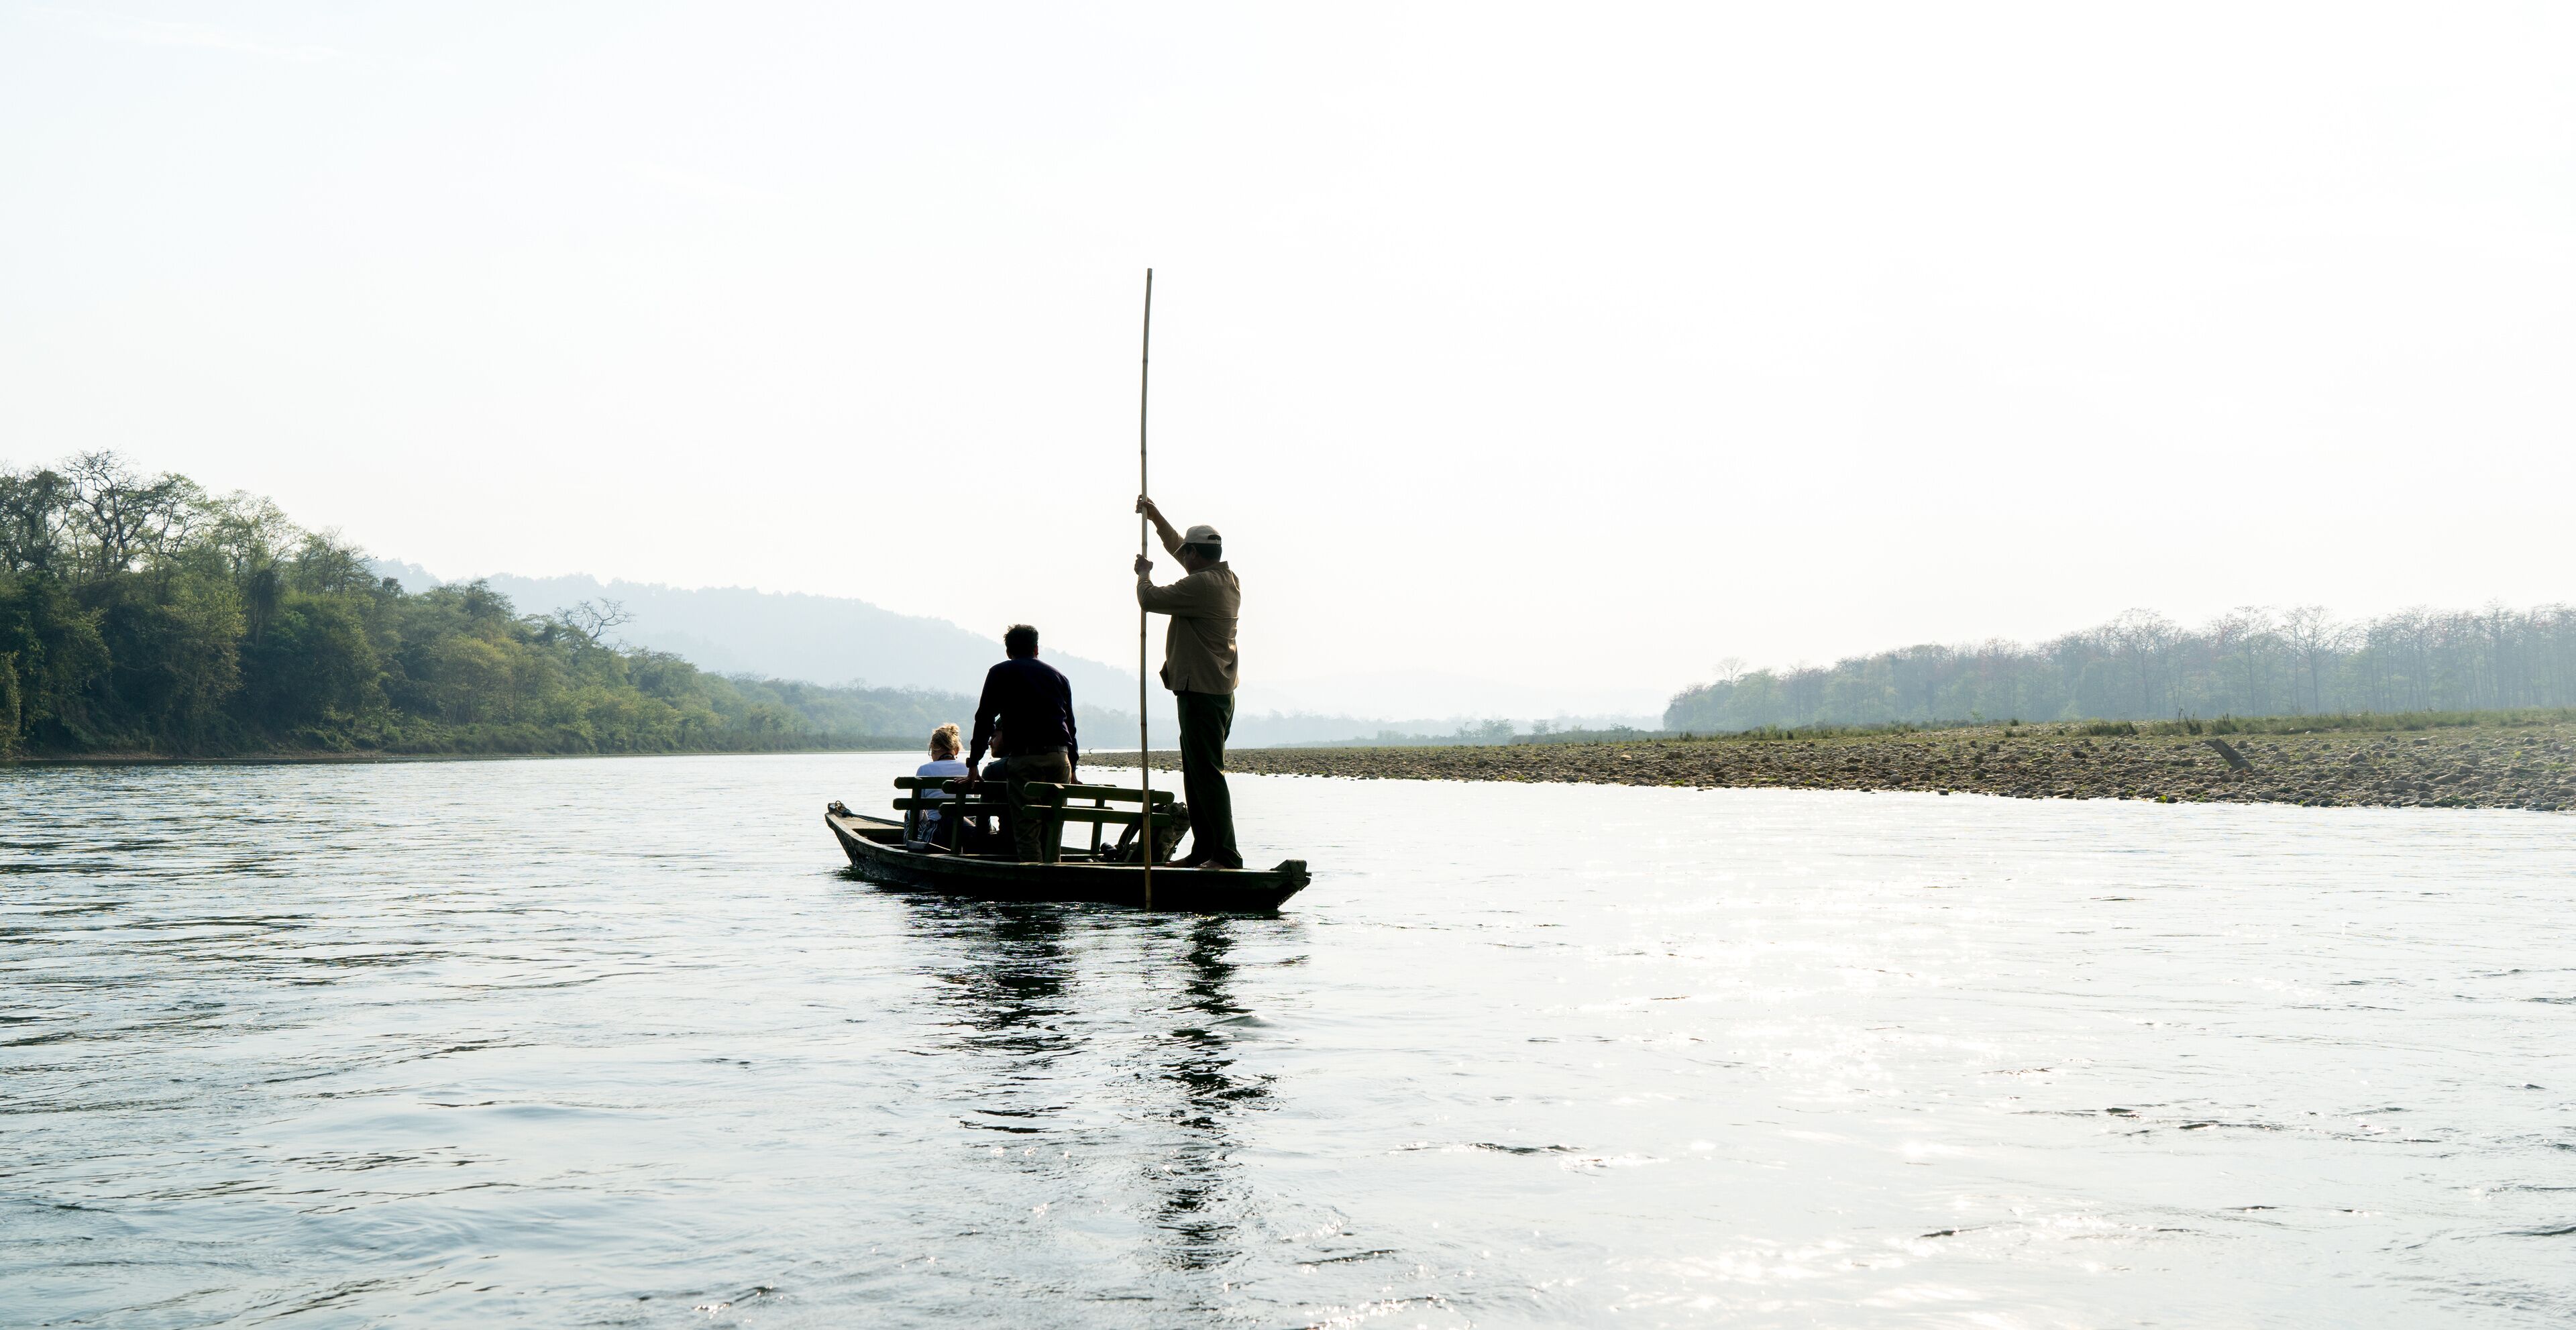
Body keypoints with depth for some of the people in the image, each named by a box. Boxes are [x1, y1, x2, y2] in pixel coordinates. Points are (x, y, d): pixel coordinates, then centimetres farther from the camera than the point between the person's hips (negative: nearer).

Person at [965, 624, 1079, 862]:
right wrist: (1073, 767, 31)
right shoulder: (1056, 675, 23)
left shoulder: (1000, 673, 13)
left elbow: (984, 720, 9)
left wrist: (973, 767, 11)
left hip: (1024, 756, -4)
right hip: (1060, 757, 4)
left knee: (1026, 832, -6)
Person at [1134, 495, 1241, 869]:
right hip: (1219, 692, 10)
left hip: (1200, 692, -10)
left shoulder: (1202, 585, -16)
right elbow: (1177, 545, 30)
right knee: (1197, 774, 14)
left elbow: (1150, 599, -13)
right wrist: (1154, 515, 34)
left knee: (1207, 773, -11)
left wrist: (1144, 573, 7)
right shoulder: (1227, 579, 15)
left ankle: (1226, 854, -14)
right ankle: (1203, 852, 17)